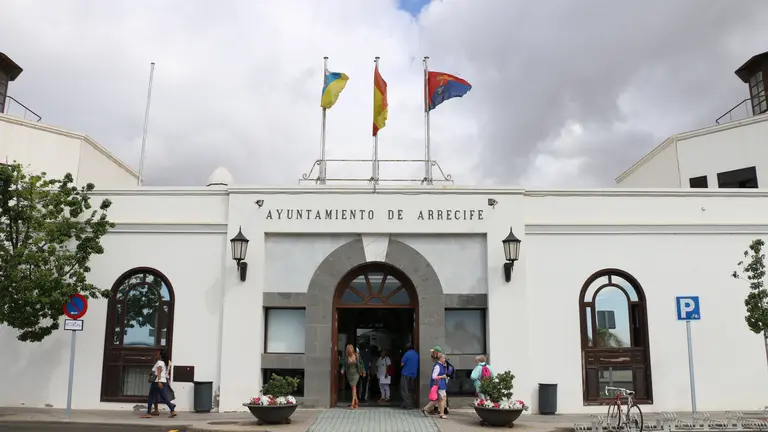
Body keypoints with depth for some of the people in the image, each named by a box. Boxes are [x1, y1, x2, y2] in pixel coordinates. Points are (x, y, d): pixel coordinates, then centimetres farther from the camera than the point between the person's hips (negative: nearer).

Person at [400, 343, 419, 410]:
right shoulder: (416, 354, 5)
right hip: (413, 375, 6)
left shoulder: (407, 354, -13)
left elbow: (402, 364, -12)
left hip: (406, 374, -6)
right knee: (410, 390, 15)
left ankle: (408, 405, -7)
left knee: (404, 391, 0)